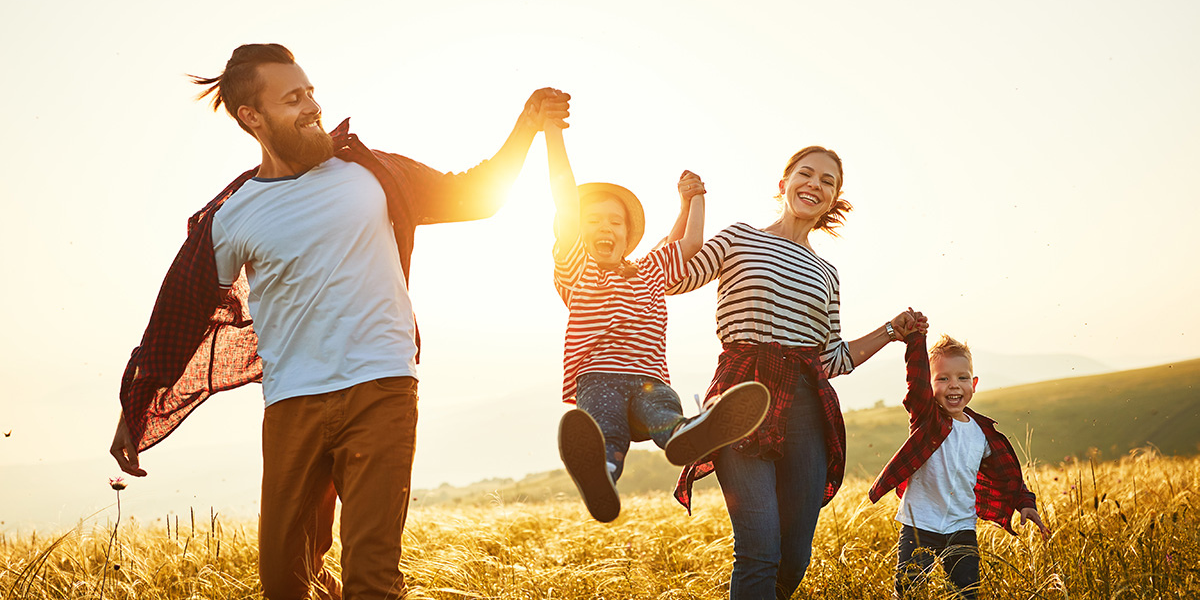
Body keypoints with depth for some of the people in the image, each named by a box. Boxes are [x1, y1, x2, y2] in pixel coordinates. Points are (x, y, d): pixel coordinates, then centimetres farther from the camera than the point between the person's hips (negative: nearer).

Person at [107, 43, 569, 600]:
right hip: (292, 406, 1)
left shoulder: (365, 172, 7)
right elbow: (180, 317, 12)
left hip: (381, 392, -1)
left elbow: (470, 195, 17)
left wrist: (526, 125, 7)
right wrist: (134, 414, 16)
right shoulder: (231, 219, 3)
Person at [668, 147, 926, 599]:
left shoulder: (825, 274, 21)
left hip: (804, 405, 5)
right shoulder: (740, 239, 9)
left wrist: (891, 330, 16)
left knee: (796, 557, 2)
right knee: (761, 553, -15)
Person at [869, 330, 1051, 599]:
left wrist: (1024, 503, 9)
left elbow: (1007, 474, 21)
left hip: (962, 529, 3)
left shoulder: (982, 433, 6)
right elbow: (917, 383, -25)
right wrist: (915, 338, -35)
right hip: (919, 527, -3)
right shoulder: (926, 420, -6)